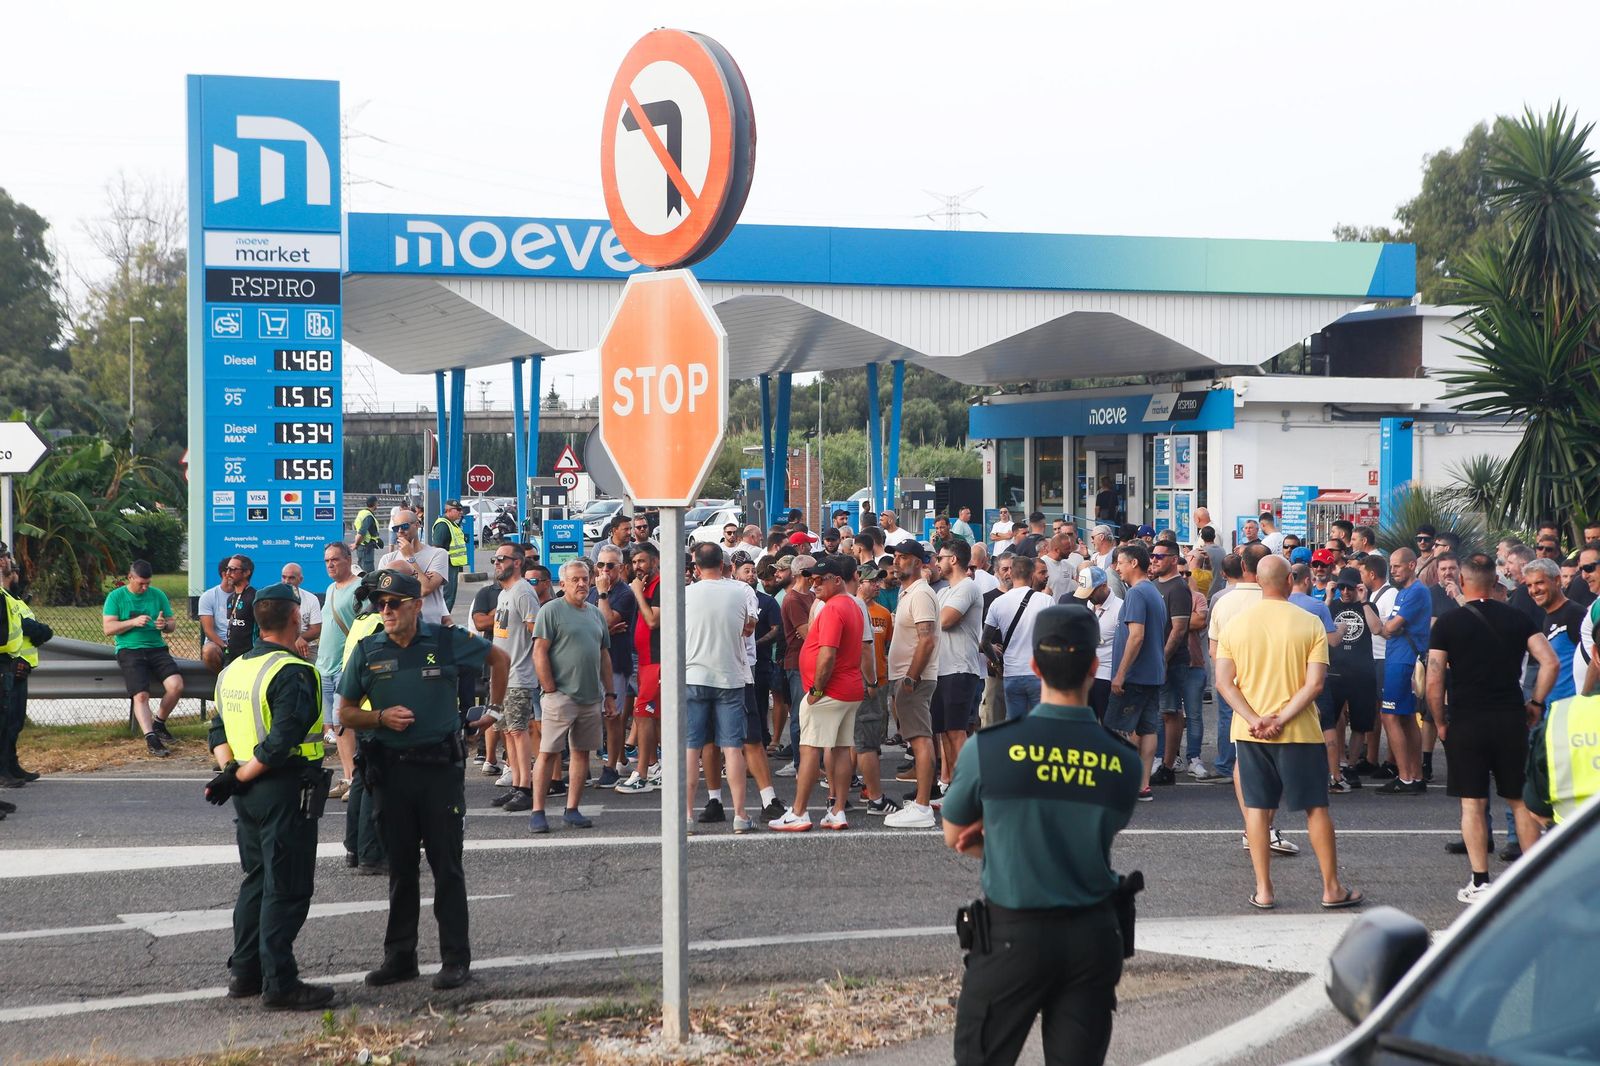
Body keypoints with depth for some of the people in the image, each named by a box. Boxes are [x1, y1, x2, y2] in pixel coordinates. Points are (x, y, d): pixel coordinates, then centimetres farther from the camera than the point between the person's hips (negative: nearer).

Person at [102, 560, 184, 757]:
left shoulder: (157, 595, 13)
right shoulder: (116, 597, 4)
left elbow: (173, 624, 15)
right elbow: (108, 628, -4)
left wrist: (165, 625, -9)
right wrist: (133, 622, -17)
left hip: (157, 649, 3)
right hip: (129, 650, -3)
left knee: (176, 685, -20)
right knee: (140, 695, -24)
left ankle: (158, 722, 4)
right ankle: (151, 737, -31)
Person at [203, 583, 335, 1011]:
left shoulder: (232, 670, 11)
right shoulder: (293, 673, -17)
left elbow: (219, 729, 13)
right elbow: (281, 743, -23)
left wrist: (229, 768, -1)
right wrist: (239, 778, -16)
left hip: (249, 794, 8)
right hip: (286, 790, -8)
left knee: (257, 880, 18)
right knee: (286, 888, -3)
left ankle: (244, 973, 23)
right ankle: (279, 983, -1)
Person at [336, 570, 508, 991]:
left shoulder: (447, 641, -2)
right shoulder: (367, 652, 3)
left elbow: (499, 658, 15)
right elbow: (345, 712, 8)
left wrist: (493, 708, 14)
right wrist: (382, 717, -9)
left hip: (440, 767, -2)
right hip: (391, 770, 2)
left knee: (447, 867, -1)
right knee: (401, 868, 9)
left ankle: (456, 959, 4)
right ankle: (399, 957, 17)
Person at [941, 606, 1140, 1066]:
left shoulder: (989, 747, -12)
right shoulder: (1124, 761, -5)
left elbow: (954, 837, 2)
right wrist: (999, 835, 4)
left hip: (1013, 936, -2)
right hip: (1094, 938, 2)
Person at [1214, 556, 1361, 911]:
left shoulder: (1235, 623, 0)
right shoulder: (1310, 624, -7)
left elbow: (1223, 682, -6)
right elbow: (1314, 683, -15)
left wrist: (1254, 719, -12)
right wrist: (1281, 720, -14)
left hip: (1249, 732, 2)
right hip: (1298, 732, -2)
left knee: (1256, 808, 8)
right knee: (1316, 807, 8)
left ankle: (1263, 891, 8)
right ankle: (1332, 888, 13)